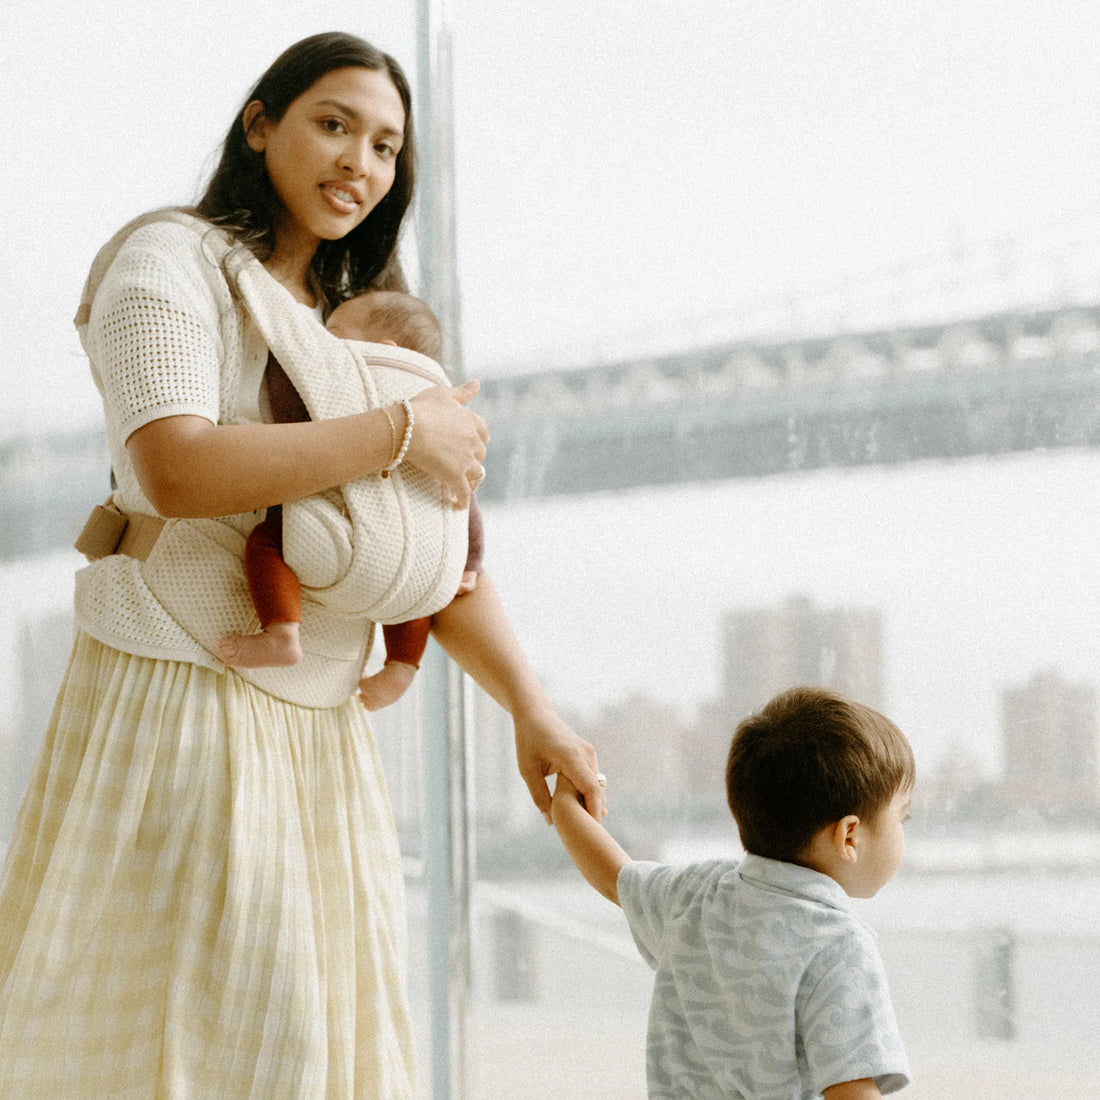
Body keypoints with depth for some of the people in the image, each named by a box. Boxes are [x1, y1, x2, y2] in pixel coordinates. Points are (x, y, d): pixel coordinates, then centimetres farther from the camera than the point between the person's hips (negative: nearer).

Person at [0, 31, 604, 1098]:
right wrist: (404, 429, -18)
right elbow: (174, 470, -25)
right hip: (178, 700, -8)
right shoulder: (170, 261, -5)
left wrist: (529, 707, 0)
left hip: (318, 732, 8)